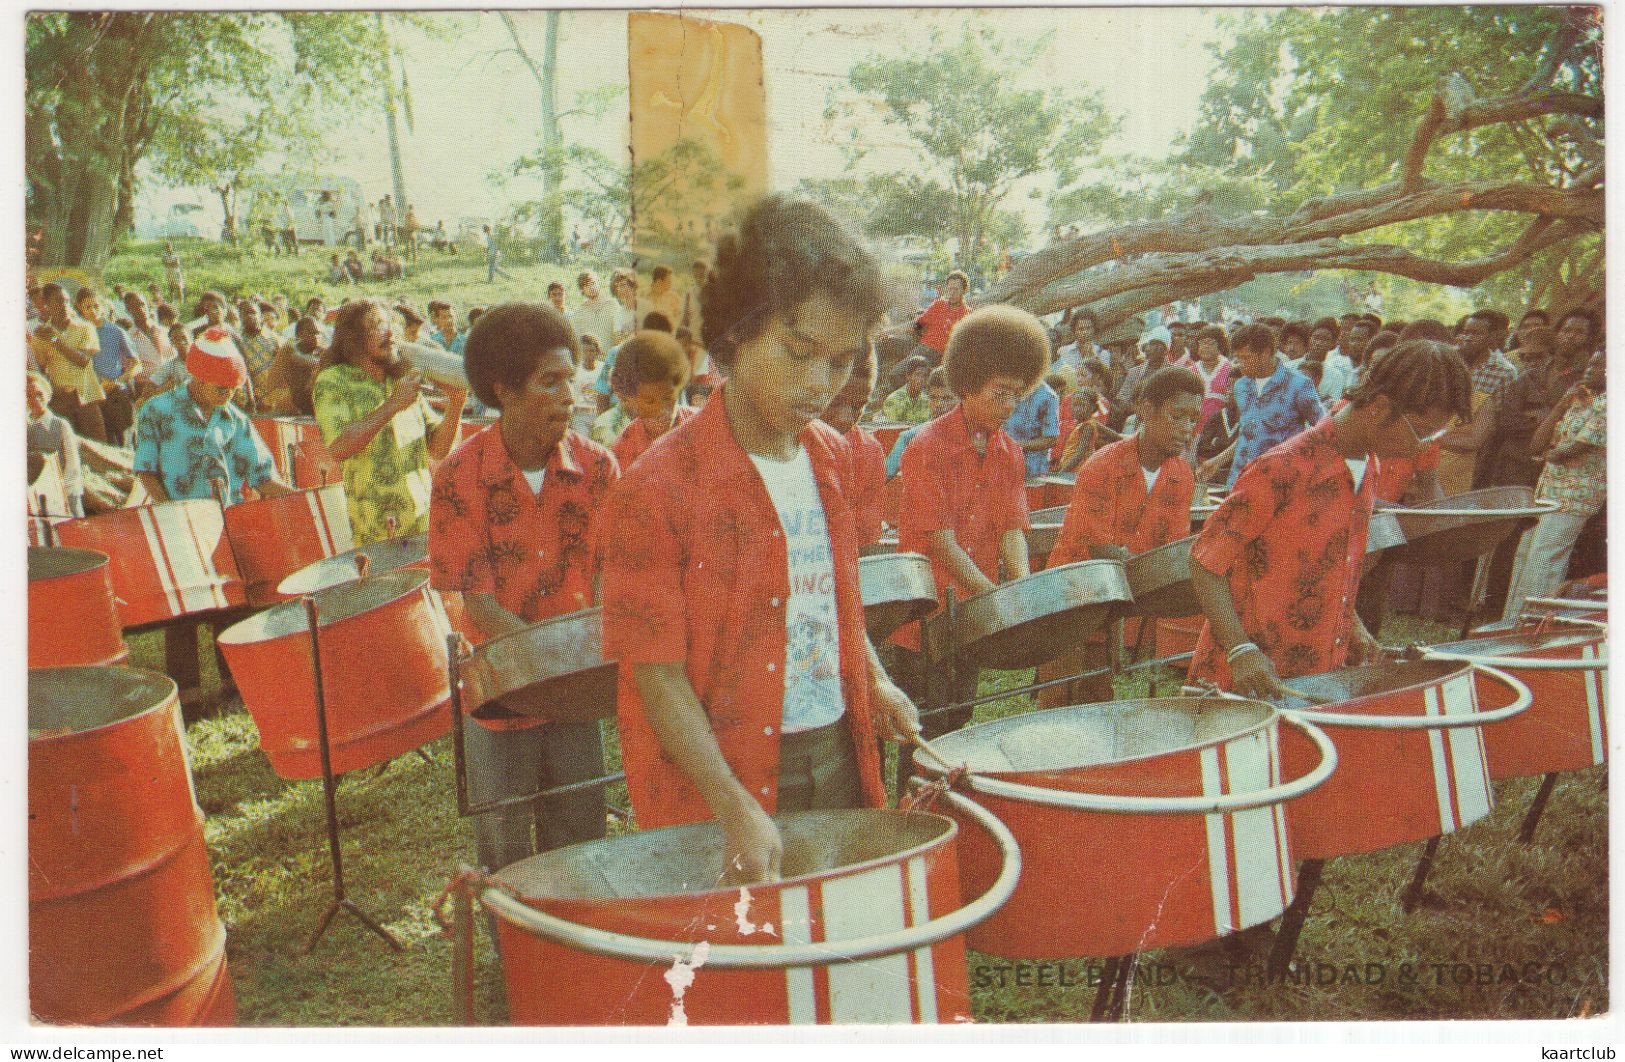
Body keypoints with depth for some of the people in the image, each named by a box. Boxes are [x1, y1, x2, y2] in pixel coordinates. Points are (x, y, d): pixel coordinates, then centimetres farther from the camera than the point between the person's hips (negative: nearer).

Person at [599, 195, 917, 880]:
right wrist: (736, 808, -24)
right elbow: (657, 671, -17)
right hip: (714, 783, -6)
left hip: (839, 760, 6)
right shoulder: (657, 489, -17)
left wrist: (874, 681, 3)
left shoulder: (831, 458, 4)